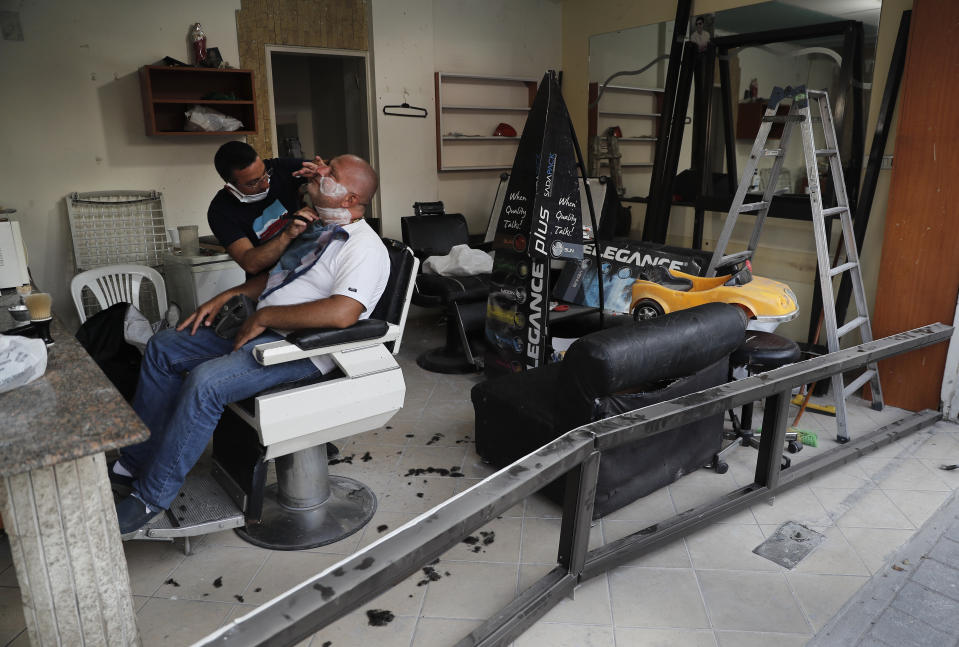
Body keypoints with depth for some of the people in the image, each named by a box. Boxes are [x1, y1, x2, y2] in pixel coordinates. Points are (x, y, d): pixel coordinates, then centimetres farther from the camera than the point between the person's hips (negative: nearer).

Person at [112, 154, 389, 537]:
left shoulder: (365, 248, -14)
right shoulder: (317, 228, 17)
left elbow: (341, 313, -30)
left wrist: (265, 315, -23)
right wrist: (228, 296, 11)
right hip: (257, 329, 10)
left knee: (205, 383, -28)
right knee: (163, 347, 6)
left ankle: (152, 497, -10)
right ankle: (137, 462, 13)